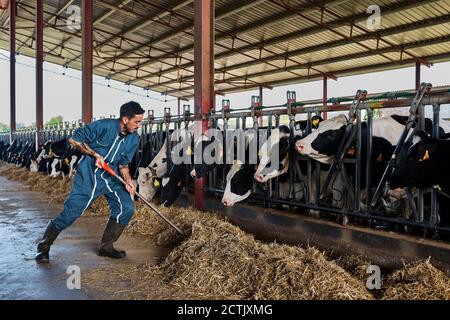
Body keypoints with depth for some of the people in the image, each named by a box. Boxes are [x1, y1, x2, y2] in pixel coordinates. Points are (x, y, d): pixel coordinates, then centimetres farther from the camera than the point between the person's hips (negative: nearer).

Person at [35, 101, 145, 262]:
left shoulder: (134, 139, -2)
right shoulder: (104, 126, -19)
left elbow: (123, 162, 4)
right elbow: (74, 139, -12)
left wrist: (128, 180, -13)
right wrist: (95, 155, -18)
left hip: (111, 178, 6)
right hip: (88, 176, -5)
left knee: (127, 208, -6)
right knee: (71, 212, -6)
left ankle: (106, 247, 12)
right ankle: (43, 247, 17)